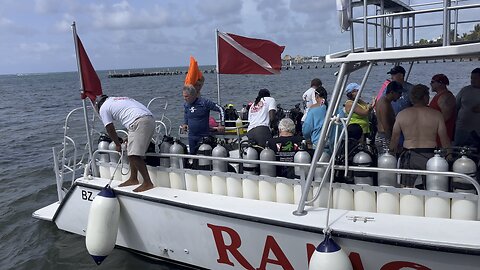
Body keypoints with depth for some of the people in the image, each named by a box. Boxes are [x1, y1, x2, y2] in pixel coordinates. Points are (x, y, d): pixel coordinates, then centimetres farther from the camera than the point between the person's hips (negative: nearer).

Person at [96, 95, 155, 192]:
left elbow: (110, 129, 11)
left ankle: (148, 183, -9)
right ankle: (133, 179, 22)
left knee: (134, 155, -8)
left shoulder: (103, 108, 14)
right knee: (132, 152, 17)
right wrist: (129, 139, 35)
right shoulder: (122, 99, 35)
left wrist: (118, 144, 26)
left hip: (140, 122, -9)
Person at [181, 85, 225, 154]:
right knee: (192, 154, 12)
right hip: (191, 136, 5)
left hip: (204, 136, -5)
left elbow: (220, 109, -10)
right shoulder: (186, 105, 3)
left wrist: (222, 124, -12)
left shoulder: (204, 102, -15)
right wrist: (185, 123, 13)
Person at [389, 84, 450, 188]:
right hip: (429, 155, -1)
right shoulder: (436, 114, -3)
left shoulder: (401, 114, 0)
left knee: (406, 189, 8)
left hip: (409, 156, 1)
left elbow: (394, 139, 6)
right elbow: (445, 140, 0)